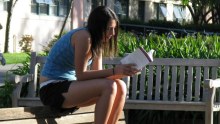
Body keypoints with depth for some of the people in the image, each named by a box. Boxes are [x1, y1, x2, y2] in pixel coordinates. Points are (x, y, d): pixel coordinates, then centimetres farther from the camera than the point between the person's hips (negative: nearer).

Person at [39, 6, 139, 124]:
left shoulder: (97, 41, 9)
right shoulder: (83, 36, -19)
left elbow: (97, 72, 3)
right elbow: (81, 75, -21)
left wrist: (120, 72, -13)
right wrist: (114, 71, -26)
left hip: (68, 86, 9)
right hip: (53, 89, -9)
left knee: (120, 87, -6)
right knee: (109, 87, -25)